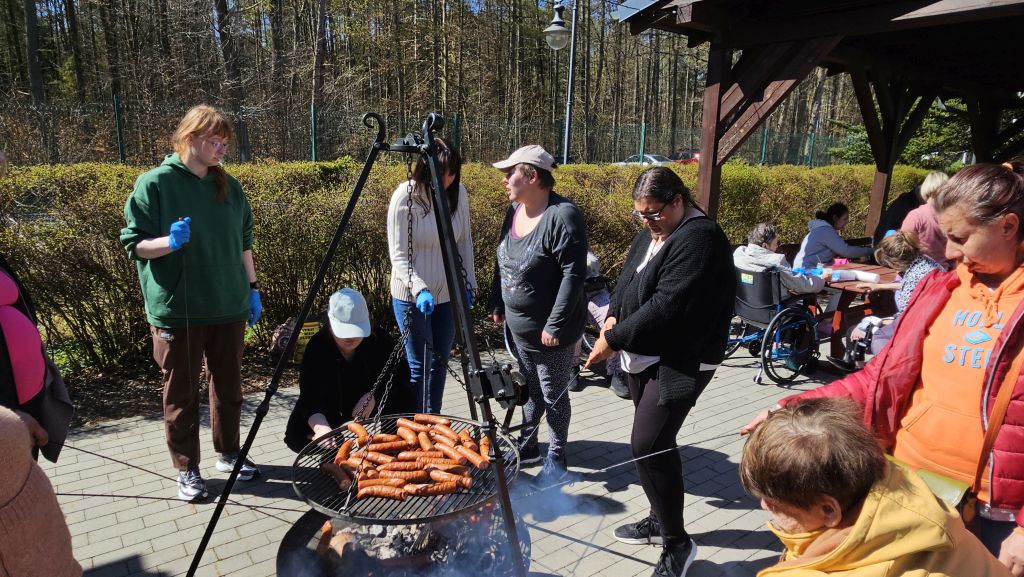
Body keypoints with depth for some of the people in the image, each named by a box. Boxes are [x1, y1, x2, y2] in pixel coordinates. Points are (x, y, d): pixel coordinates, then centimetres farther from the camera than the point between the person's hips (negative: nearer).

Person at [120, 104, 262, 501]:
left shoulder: (229, 186, 7)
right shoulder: (155, 183, -8)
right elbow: (134, 244, -7)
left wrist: (252, 289, 11)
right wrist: (170, 242, -27)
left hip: (229, 307, 5)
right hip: (178, 310, -4)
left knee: (228, 387, 14)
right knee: (181, 393, 7)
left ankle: (229, 453, 31)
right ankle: (186, 469, 22)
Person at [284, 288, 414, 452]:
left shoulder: (379, 340, -19)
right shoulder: (317, 346, -23)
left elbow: (401, 374, -11)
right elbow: (309, 397, -30)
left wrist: (374, 396, -27)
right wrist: (321, 428, -49)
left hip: (373, 413, 1)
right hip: (330, 418, -1)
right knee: (296, 437, -23)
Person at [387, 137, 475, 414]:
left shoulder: (459, 192, -2)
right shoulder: (404, 197, -16)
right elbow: (398, 255, -16)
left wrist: (468, 283, 8)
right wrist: (419, 289, -29)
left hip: (447, 293, 5)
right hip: (412, 296, -5)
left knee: (440, 361, 15)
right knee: (419, 366, -1)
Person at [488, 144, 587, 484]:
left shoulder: (562, 216, -22)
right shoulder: (515, 210, 4)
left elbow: (574, 275, -25)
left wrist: (555, 325, -24)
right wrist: (497, 303, 15)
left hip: (550, 332, -8)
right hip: (518, 327, 8)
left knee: (553, 395, 8)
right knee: (530, 389, 22)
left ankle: (556, 459, 26)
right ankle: (527, 446, 39)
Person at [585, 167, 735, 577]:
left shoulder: (699, 239, -19)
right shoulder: (651, 233, 11)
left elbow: (666, 306, -26)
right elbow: (627, 279, 16)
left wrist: (614, 339, -20)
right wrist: (613, 317, -4)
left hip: (681, 362, -9)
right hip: (644, 356, 9)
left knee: (649, 446, -11)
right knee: (653, 443, 16)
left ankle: (677, 543, 6)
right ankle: (660, 520, 33)